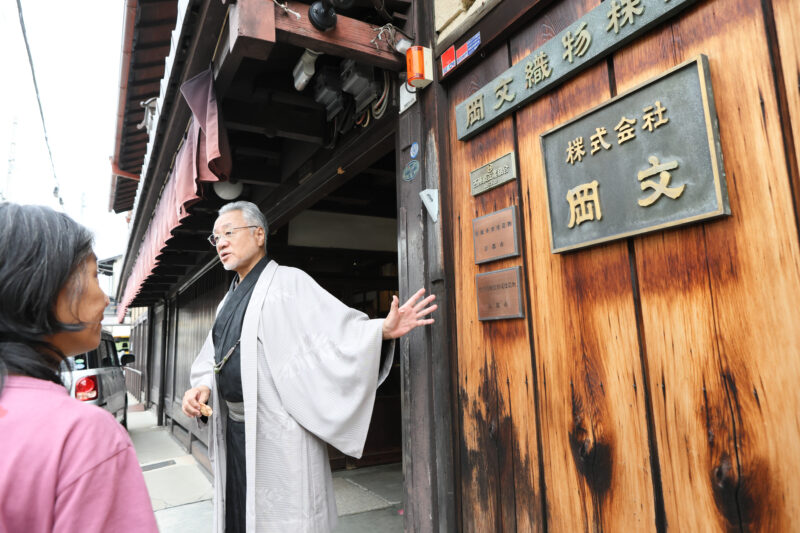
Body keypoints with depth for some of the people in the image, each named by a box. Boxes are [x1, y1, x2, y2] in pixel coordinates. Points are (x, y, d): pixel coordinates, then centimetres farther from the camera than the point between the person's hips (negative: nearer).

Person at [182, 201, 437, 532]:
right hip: (234, 428, 8)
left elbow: (336, 326, -17)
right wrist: (202, 388, -2)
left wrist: (382, 330, -34)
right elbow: (212, 360, 18)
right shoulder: (229, 300, 15)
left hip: (279, 432, -7)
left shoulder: (290, 283, -8)